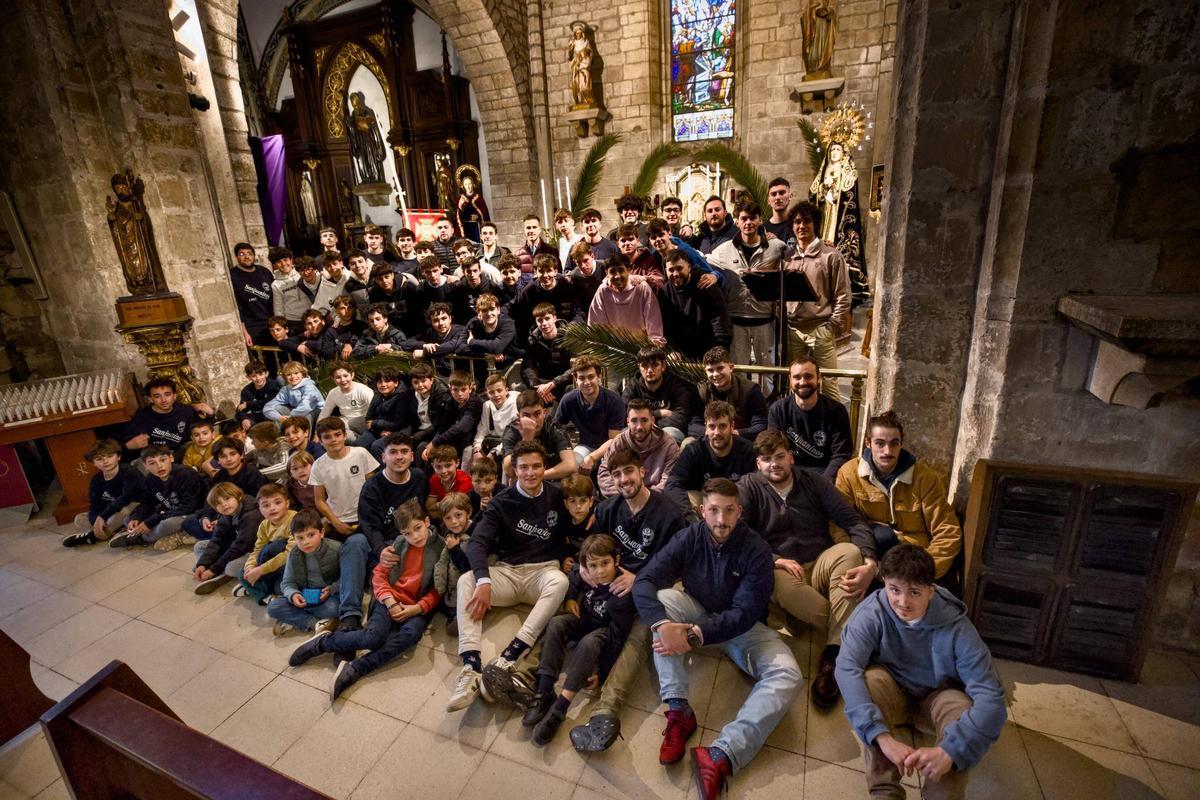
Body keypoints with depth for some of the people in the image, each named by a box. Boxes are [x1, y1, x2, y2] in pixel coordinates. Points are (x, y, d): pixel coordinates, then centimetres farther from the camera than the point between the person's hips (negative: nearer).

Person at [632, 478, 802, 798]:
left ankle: (721, 755, -36)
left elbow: (744, 613, -25)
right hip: (698, 613, 2)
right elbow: (644, 582, -22)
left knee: (787, 674, -26)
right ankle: (678, 710, -27)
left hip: (742, 626, -1)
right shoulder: (688, 538, -15)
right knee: (661, 600, -28)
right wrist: (662, 624, -41)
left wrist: (695, 636, -37)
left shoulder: (756, 550, -20)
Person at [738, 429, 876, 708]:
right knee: (781, 582, -37)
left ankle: (833, 656, -28)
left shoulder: (813, 483, 8)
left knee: (849, 551, -29)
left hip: (820, 565, 2)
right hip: (780, 570, -2)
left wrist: (870, 564, -17)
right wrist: (773, 560, -20)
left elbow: (854, 521, 0)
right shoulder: (748, 486, 3)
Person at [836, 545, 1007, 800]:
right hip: (891, 696, 0)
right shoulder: (871, 612, -27)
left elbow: (991, 696, -31)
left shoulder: (956, 627, -26)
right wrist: (884, 738, -49)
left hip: (936, 698, 1)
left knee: (963, 707, -32)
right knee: (871, 678, -33)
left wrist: (949, 751, -45)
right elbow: (846, 668, -38)